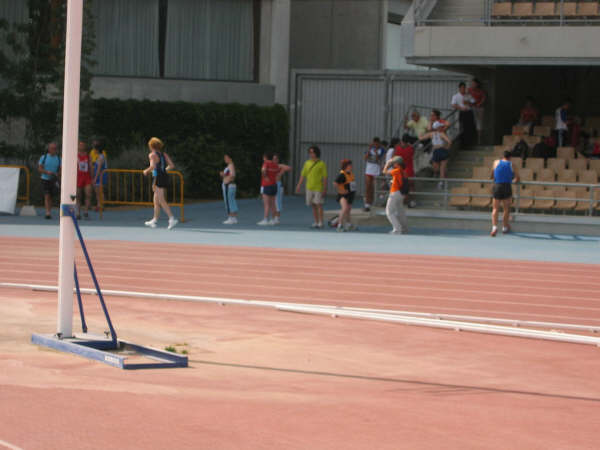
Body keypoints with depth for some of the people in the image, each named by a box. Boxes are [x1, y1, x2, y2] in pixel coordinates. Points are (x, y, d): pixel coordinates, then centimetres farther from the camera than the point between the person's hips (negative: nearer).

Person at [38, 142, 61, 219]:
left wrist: (57, 174, -14)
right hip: (45, 179, -2)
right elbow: (40, 168, -3)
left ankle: (49, 212, 17)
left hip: (54, 181, 2)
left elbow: (60, 170, 7)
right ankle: (48, 213, -19)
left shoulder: (58, 159, 6)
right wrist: (47, 172, -19)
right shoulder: (44, 157, 0)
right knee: (47, 196, -13)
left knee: (50, 197, 7)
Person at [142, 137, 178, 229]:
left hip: (158, 178, -8)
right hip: (165, 177, 8)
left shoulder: (152, 155, -8)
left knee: (162, 201, -9)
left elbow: (153, 166, -23)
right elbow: (172, 166, 7)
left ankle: (172, 219, -20)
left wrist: (146, 171, -6)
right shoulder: (164, 154, 11)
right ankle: (154, 220, 27)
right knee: (156, 201, 18)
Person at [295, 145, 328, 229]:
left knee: (319, 205, -8)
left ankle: (320, 223, -6)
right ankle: (316, 222, 15)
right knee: (313, 205, 8)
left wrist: (325, 189, -10)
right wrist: (299, 185, 4)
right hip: (309, 187, 5)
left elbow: (325, 177, -5)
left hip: (318, 188, -5)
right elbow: (303, 175, 11)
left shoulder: (321, 164, -4)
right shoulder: (307, 163, 9)